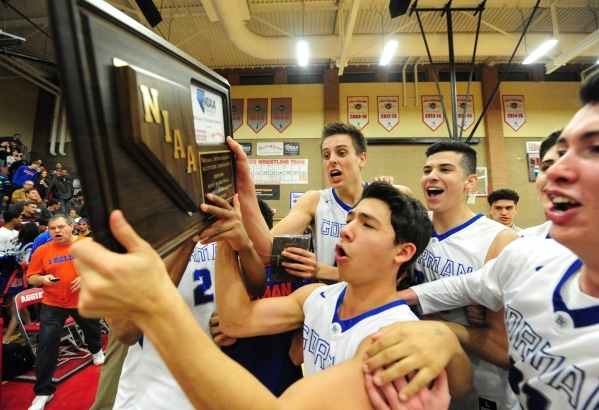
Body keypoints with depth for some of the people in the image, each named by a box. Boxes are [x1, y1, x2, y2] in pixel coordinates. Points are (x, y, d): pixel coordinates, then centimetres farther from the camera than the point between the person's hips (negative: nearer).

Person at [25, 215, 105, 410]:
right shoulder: (42, 251, -8)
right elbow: (31, 277, -2)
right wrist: (43, 279, -23)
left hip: (84, 300, 1)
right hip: (52, 304, 0)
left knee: (92, 329, 24)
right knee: (46, 345, -4)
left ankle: (96, 351, 60)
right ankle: (43, 392, 12)